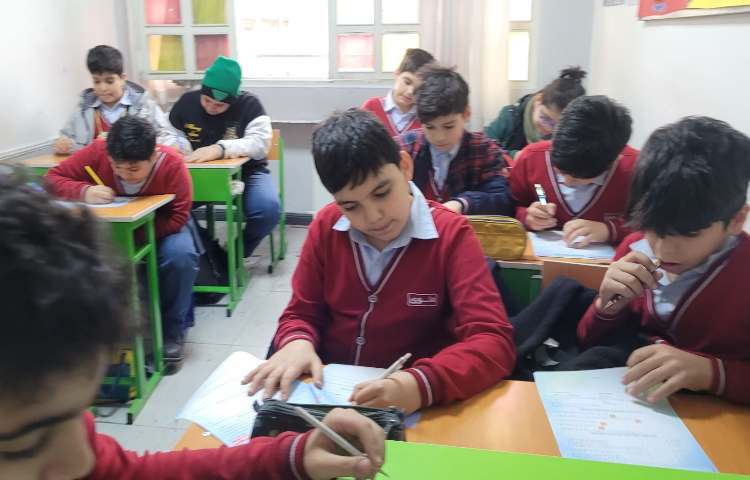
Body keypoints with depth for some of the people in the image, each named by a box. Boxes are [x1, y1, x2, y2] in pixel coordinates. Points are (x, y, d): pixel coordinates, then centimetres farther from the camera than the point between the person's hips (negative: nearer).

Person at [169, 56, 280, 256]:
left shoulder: (249, 104, -12)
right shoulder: (187, 101, -2)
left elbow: (260, 143, -24)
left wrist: (220, 148, -38)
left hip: (245, 172, -3)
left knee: (269, 209, -31)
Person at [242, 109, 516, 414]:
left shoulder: (451, 235, -12)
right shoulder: (326, 226, -1)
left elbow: (494, 341, -18)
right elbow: (301, 314, 7)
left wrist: (422, 384, -35)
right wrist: (298, 344, -16)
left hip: (416, 410, -2)